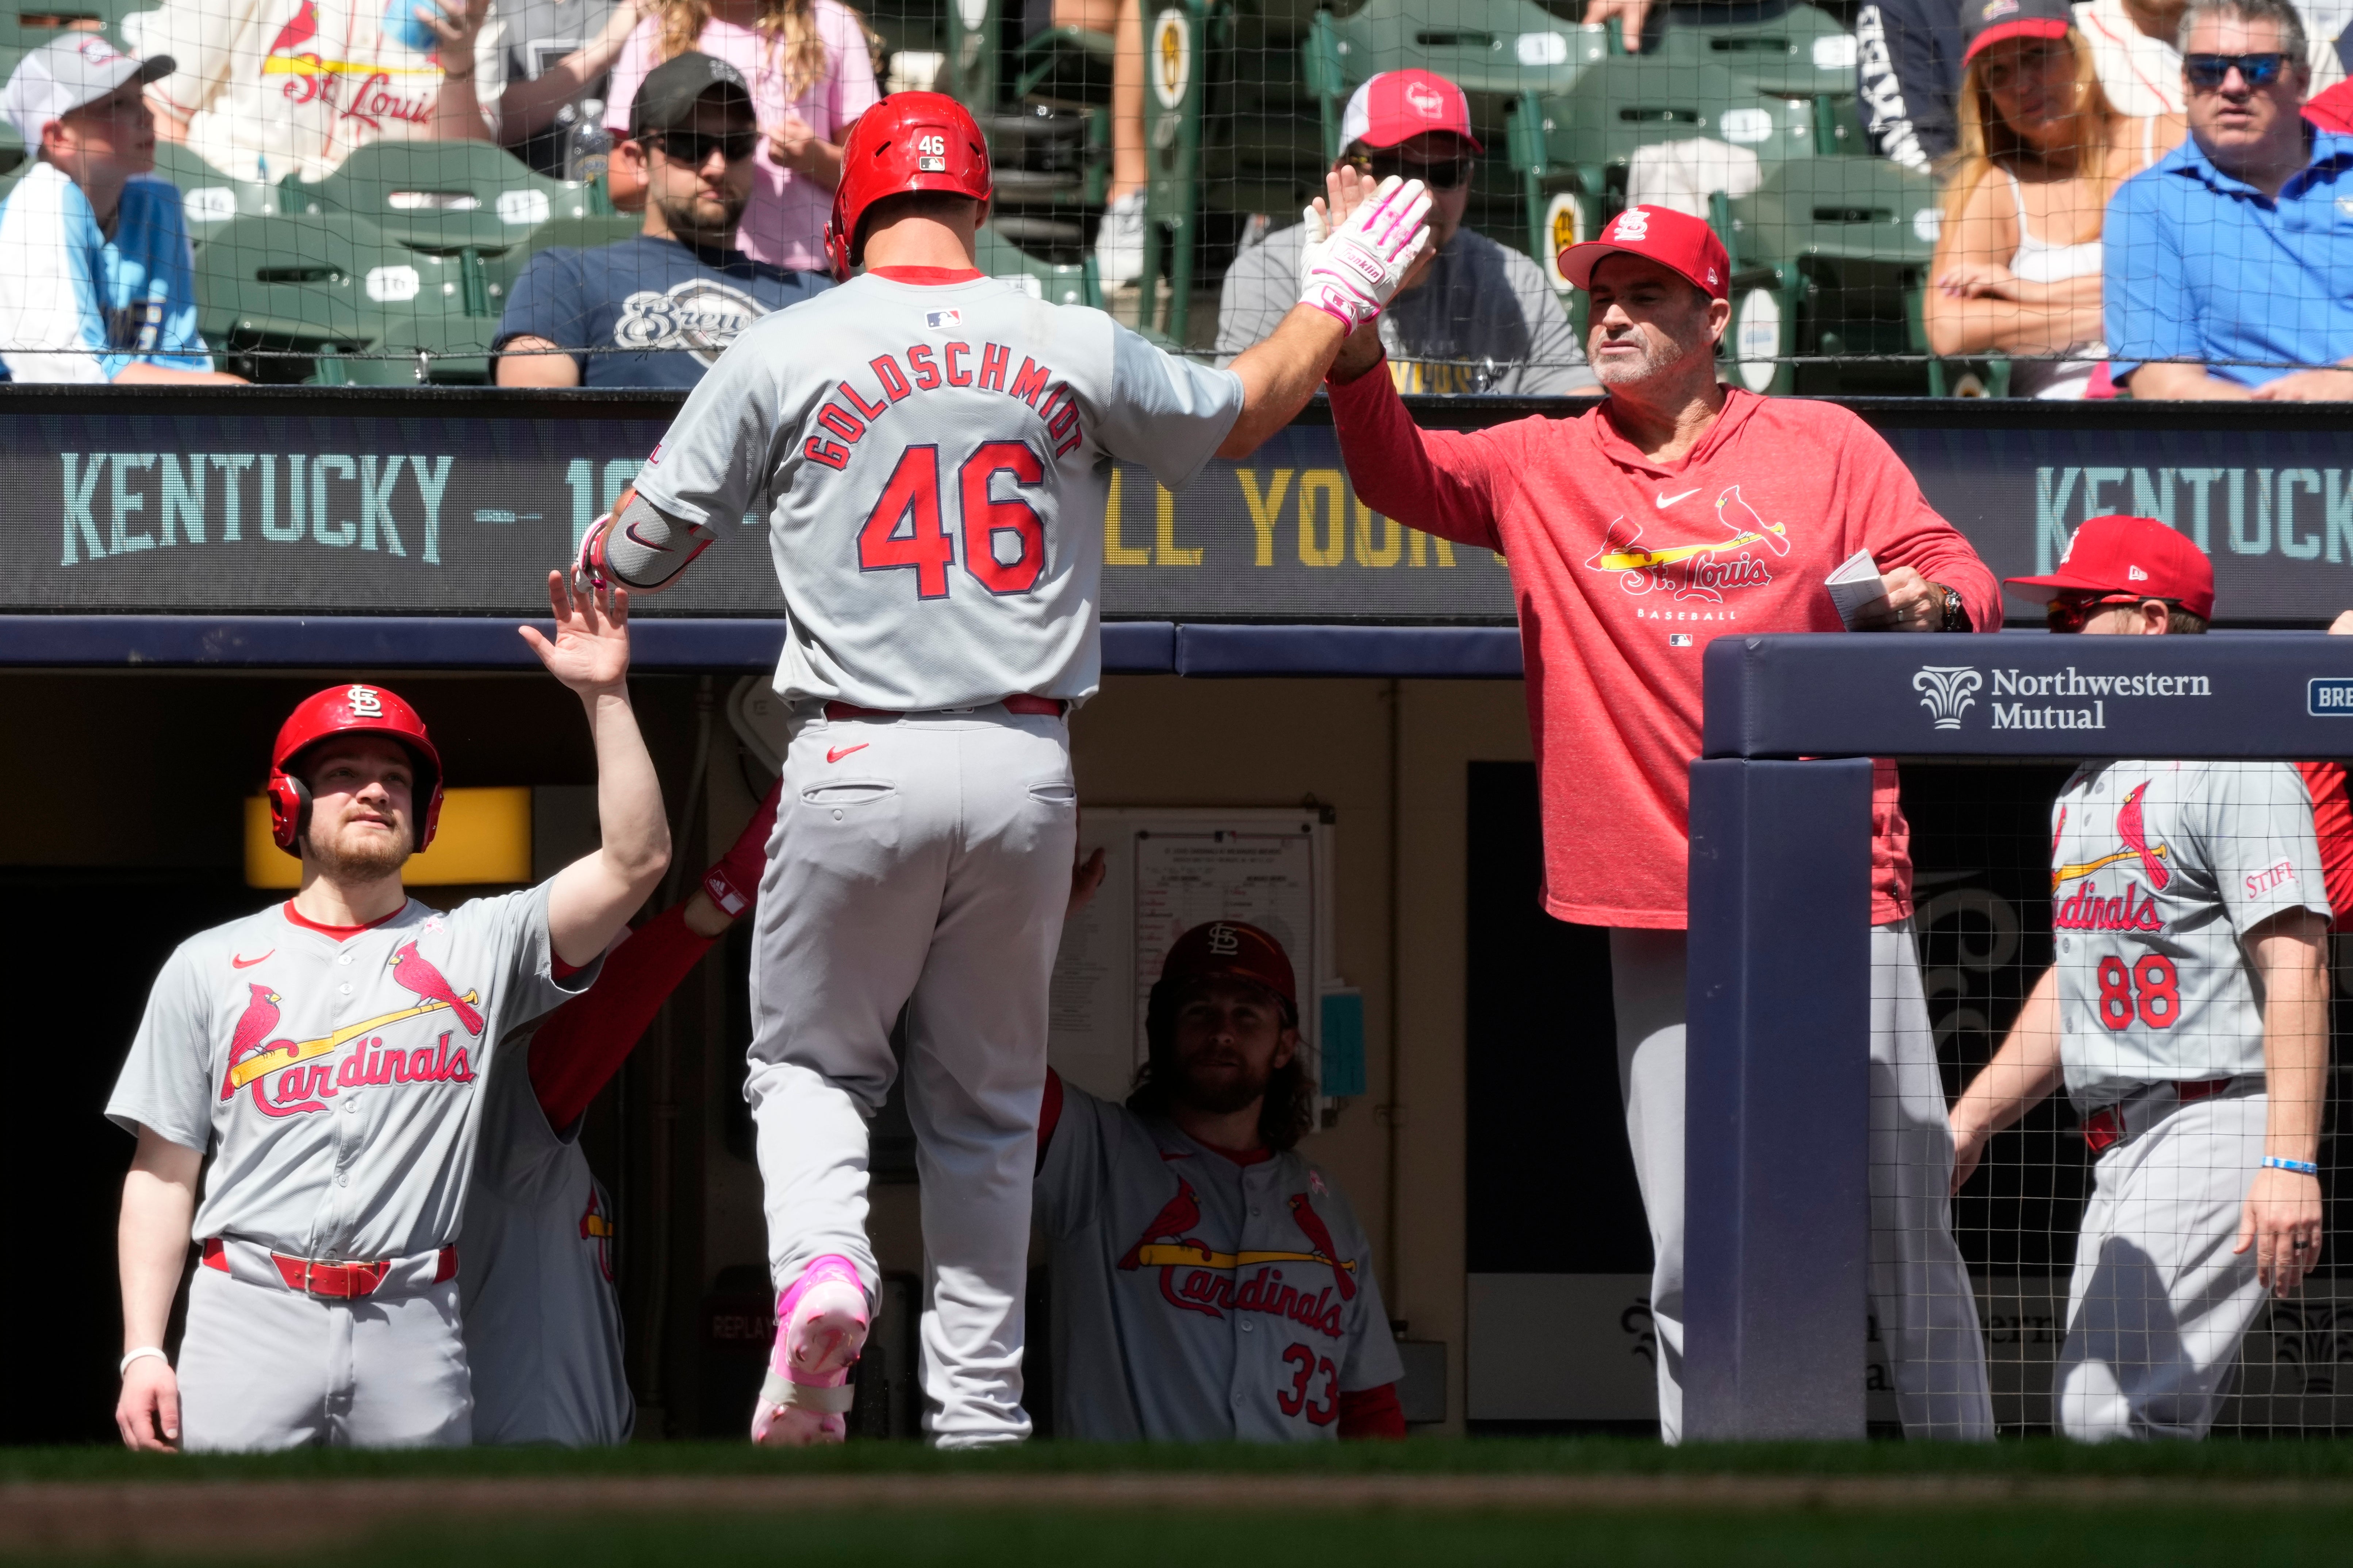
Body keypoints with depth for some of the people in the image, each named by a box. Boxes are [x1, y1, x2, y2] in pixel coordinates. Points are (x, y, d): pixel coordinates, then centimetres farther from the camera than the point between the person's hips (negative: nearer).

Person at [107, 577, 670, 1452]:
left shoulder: (480, 947, 13)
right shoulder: (210, 967, 13)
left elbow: (636, 861, 0)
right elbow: (163, 1174, 11)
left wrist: (604, 696, -7)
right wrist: (142, 1351, 1)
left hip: (415, 1337, 0)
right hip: (248, 1314, 0)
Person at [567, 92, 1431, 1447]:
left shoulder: (788, 353, -1)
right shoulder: (1077, 348, 4)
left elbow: (637, 552, 7)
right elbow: (1238, 417, 23)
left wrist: (600, 559, 31)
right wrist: (1341, 298, 40)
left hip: (861, 767, -2)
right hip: (1027, 773, 2)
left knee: (811, 1062, 15)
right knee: (988, 1107, 14)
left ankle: (822, 1268, -16)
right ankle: (980, 1425, 10)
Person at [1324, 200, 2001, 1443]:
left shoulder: (1823, 445, 7)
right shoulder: (1541, 468, 13)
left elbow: (1961, 579, 4)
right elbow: (1398, 475, 0)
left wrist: (1929, 607, -19)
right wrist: (1355, 341, -17)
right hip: (1662, 917, 2)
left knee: (1903, 1229, -3)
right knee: (1690, 1261, 1)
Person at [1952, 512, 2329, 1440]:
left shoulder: (2231, 764, -8)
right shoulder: (2086, 788, 22)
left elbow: (2297, 967, -17)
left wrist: (2289, 1162, -26)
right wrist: (1967, 1125, 27)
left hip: (2220, 1125, -10)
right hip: (2122, 1151, 10)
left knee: (2109, 1412, -21)